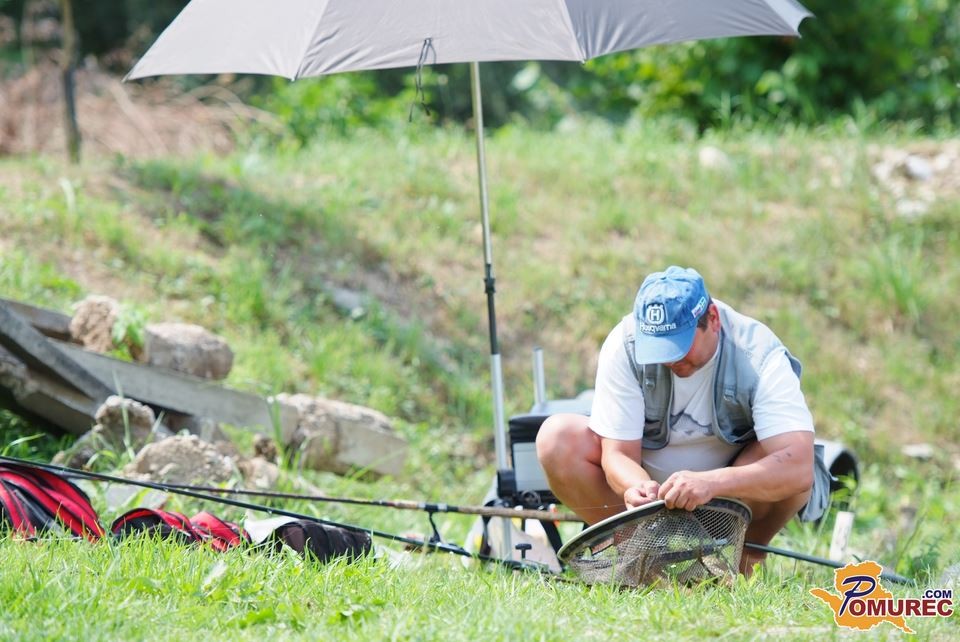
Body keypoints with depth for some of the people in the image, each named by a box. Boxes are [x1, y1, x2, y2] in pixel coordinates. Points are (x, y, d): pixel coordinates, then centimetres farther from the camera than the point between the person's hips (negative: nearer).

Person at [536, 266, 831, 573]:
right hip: (648, 478, 2)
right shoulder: (624, 345, -20)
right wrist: (636, 486, -45)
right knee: (557, 438, -21)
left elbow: (799, 467, -40)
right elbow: (618, 452, -20)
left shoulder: (759, 357, -27)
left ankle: (748, 555, -5)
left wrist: (710, 483, -55)